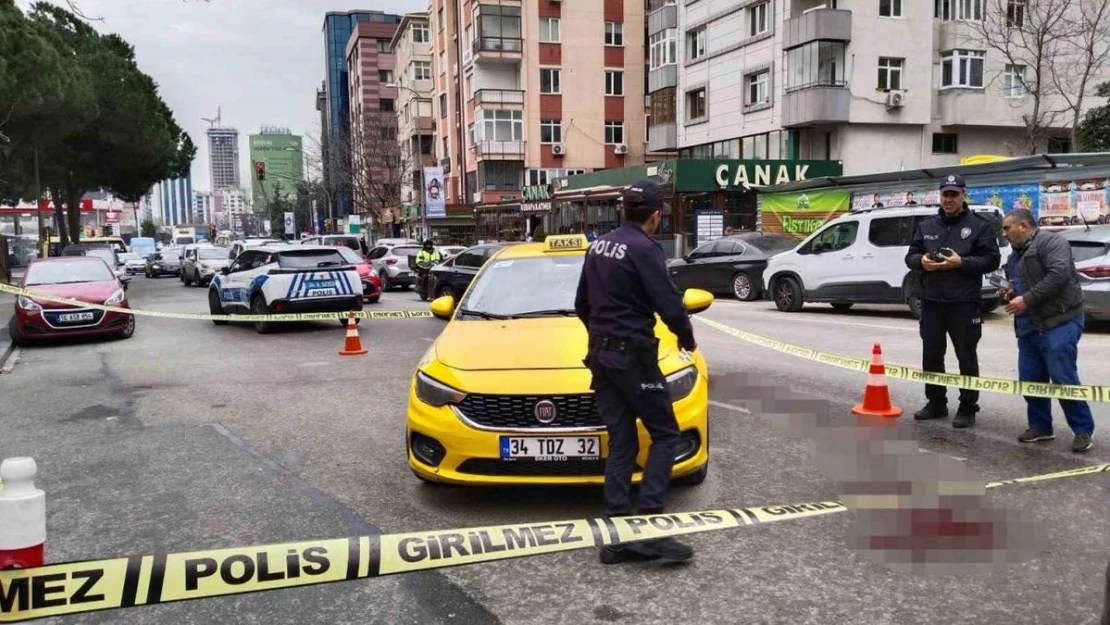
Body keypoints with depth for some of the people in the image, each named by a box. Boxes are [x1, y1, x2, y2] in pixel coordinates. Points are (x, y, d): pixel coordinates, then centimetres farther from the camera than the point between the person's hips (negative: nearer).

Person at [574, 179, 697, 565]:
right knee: (665, 435, 2)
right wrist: (687, 339, 3)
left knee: (620, 444, 8)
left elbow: (581, 305, 20)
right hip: (633, 356, -8)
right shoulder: (644, 250, -14)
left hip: (601, 355, 8)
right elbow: (669, 305, -16)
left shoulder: (599, 246, 12)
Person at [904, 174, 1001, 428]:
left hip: (964, 303, -4)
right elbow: (910, 256, 13)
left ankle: (967, 408, 11)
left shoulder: (980, 225, 0)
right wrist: (921, 261, -9)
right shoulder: (926, 225, 12)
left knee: (966, 357, 2)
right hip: (931, 301, 4)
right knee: (931, 355, 11)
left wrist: (961, 262, -20)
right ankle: (936, 403, 24)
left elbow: (992, 260, -6)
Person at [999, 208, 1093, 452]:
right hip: (1028, 327, 9)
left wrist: (1026, 299, -21)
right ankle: (1040, 426, 20)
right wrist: (1010, 293, 10)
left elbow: (1059, 274, -24)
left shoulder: (1050, 242, -9)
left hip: (1059, 323, -9)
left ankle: (1083, 430, 5)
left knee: (1064, 379, -8)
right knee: (1029, 380, 8)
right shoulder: (1017, 254, 20)